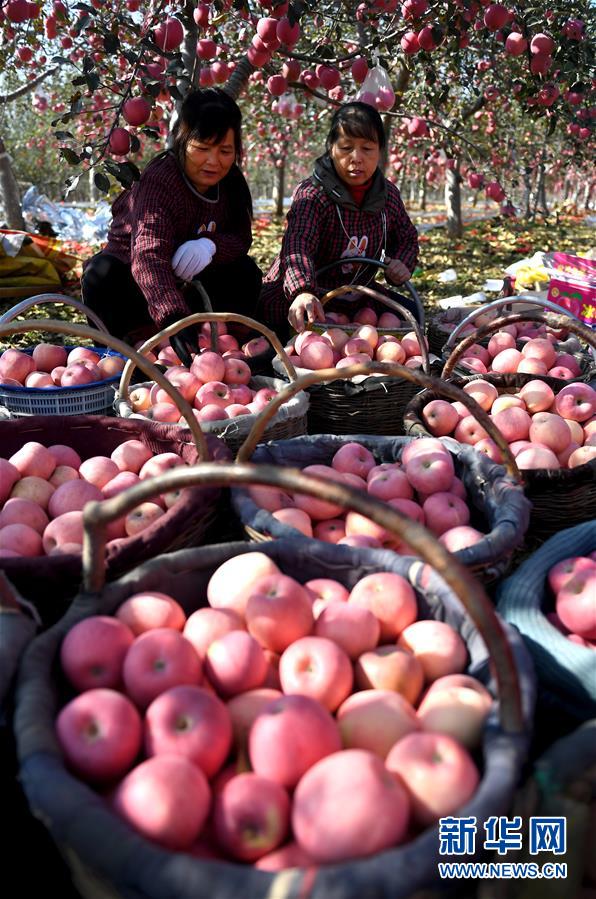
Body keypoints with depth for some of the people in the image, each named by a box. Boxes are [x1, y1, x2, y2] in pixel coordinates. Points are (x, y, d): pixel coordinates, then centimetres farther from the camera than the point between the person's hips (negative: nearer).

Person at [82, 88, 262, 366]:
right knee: (103, 271, -35)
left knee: (245, 272, -15)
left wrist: (211, 242, -30)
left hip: (182, 285, 5)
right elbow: (149, 257, -43)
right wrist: (174, 318, -60)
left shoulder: (230, 181, -6)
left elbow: (241, 239, -5)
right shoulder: (160, 181, -28)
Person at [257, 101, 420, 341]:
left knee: (410, 313, 0)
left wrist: (402, 263, -9)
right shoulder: (312, 194, -22)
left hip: (356, 294, 6)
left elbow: (407, 237, 16)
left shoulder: (389, 195, -2)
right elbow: (297, 244, -40)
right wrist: (302, 292, -61)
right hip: (294, 295, -6)